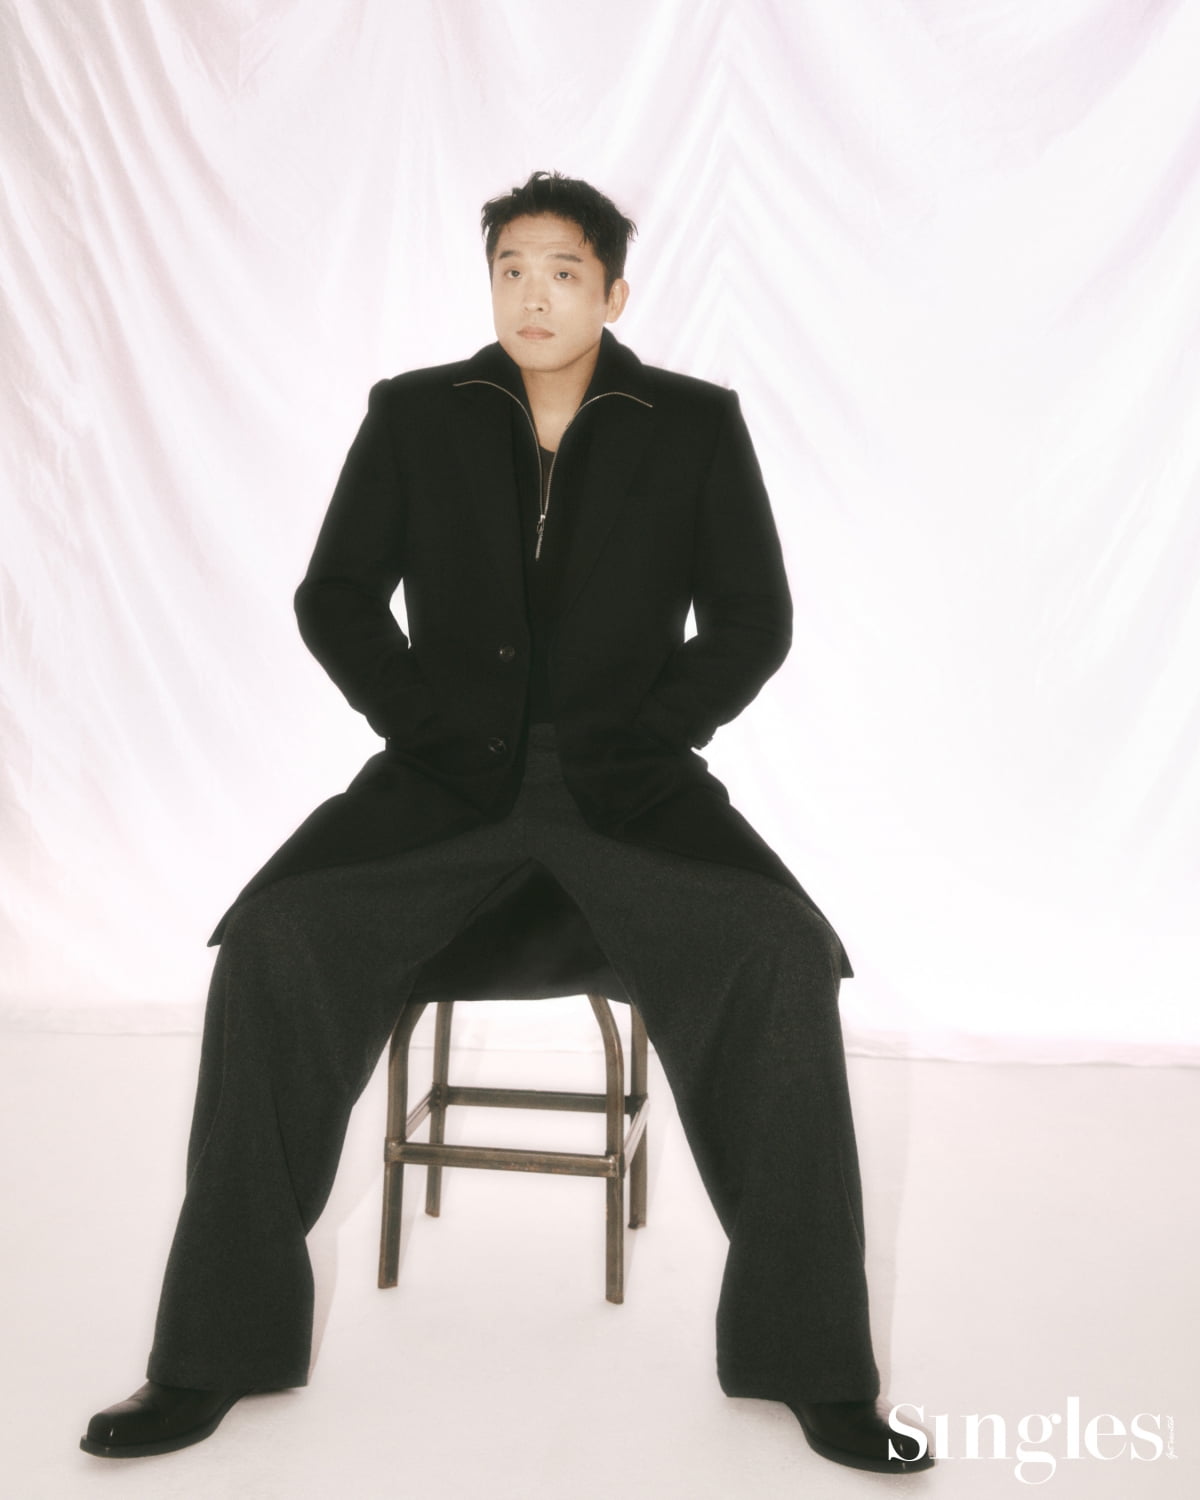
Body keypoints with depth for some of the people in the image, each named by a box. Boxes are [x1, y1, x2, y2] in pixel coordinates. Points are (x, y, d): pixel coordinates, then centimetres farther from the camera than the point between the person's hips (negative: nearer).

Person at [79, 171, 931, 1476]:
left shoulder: (696, 425, 7)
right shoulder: (414, 416, 10)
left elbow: (755, 620, 6)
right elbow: (335, 599, 10)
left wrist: (642, 739, -7)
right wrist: (425, 723, -5)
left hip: (630, 783, 0)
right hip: (446, 777, 1)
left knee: (782, 954, -28)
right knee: (275, 939, -25)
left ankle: (809, 1356, -12)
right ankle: (219, 1346, -9)